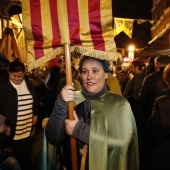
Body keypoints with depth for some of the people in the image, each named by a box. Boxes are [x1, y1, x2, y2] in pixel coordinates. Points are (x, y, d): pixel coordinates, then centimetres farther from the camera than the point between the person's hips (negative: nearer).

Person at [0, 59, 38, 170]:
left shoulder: (28, 84, 7)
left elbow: (34, 101, 20)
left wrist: (35, 114, 9)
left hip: (27, 130, 5)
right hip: (11, 131, -4)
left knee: (26, 158, 16)